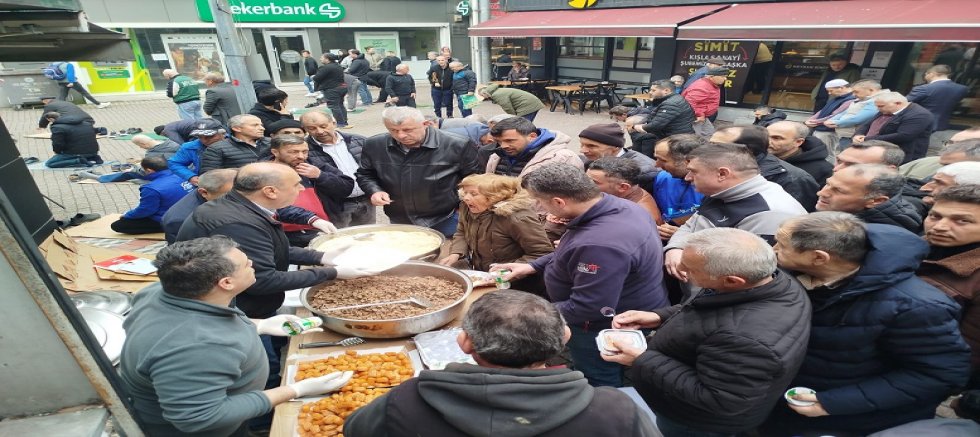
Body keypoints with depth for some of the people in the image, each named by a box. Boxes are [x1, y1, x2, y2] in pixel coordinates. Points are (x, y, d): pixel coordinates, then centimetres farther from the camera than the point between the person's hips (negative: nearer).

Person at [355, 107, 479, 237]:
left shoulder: (455, 145, -16)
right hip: (399, 222, 4)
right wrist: (375, 191, -7)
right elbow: (365, 174, 10)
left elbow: (474, 178, -3)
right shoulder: (375, 145, -6)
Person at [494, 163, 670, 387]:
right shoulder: (618, 206, -6)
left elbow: (586, 309, -33)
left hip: (611, 332, -9)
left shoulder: (600, 245, -41)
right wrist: (532, 266, 6)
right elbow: (576, 251, 9)